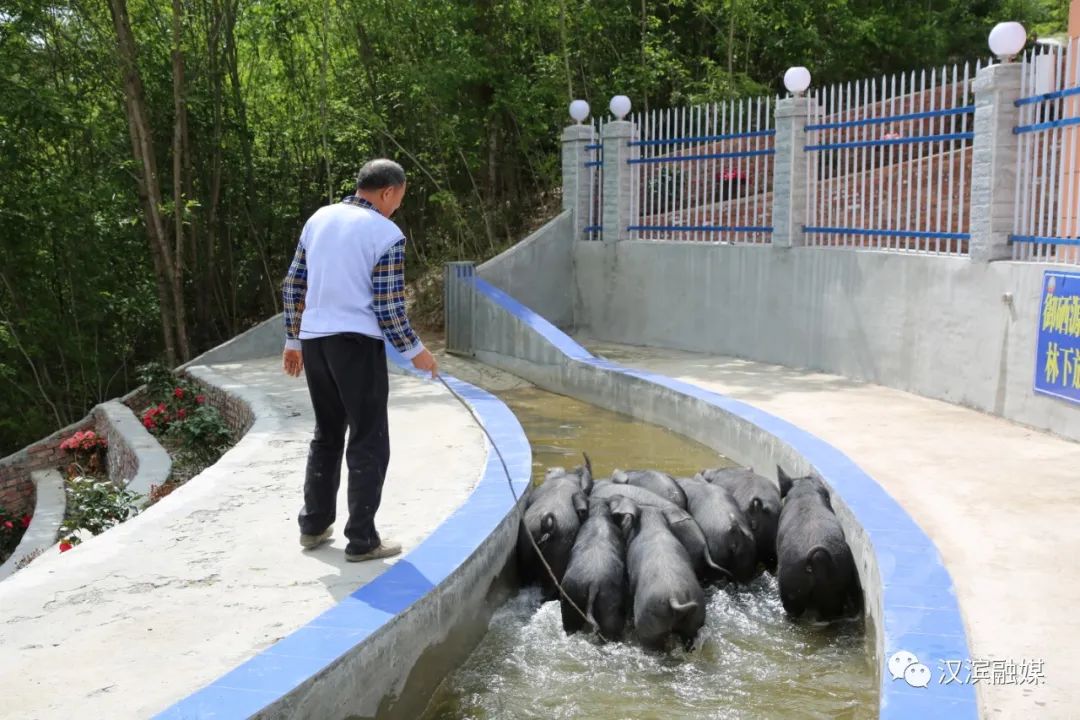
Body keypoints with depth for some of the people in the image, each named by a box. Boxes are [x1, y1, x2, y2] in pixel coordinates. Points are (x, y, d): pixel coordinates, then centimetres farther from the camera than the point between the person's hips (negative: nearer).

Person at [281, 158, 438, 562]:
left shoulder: (319, 219, 10)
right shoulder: (386, 234, -9)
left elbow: (293, 287, 11)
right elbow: (388, 307, -11)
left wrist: (292, 340, 19)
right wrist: (414, 351, 1)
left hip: (314, 341, 7)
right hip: (356, 342, -7)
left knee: (327, 434, 19)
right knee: (369, 442, 3)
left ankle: (313, 525, 26)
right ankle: (362, 539, 5)